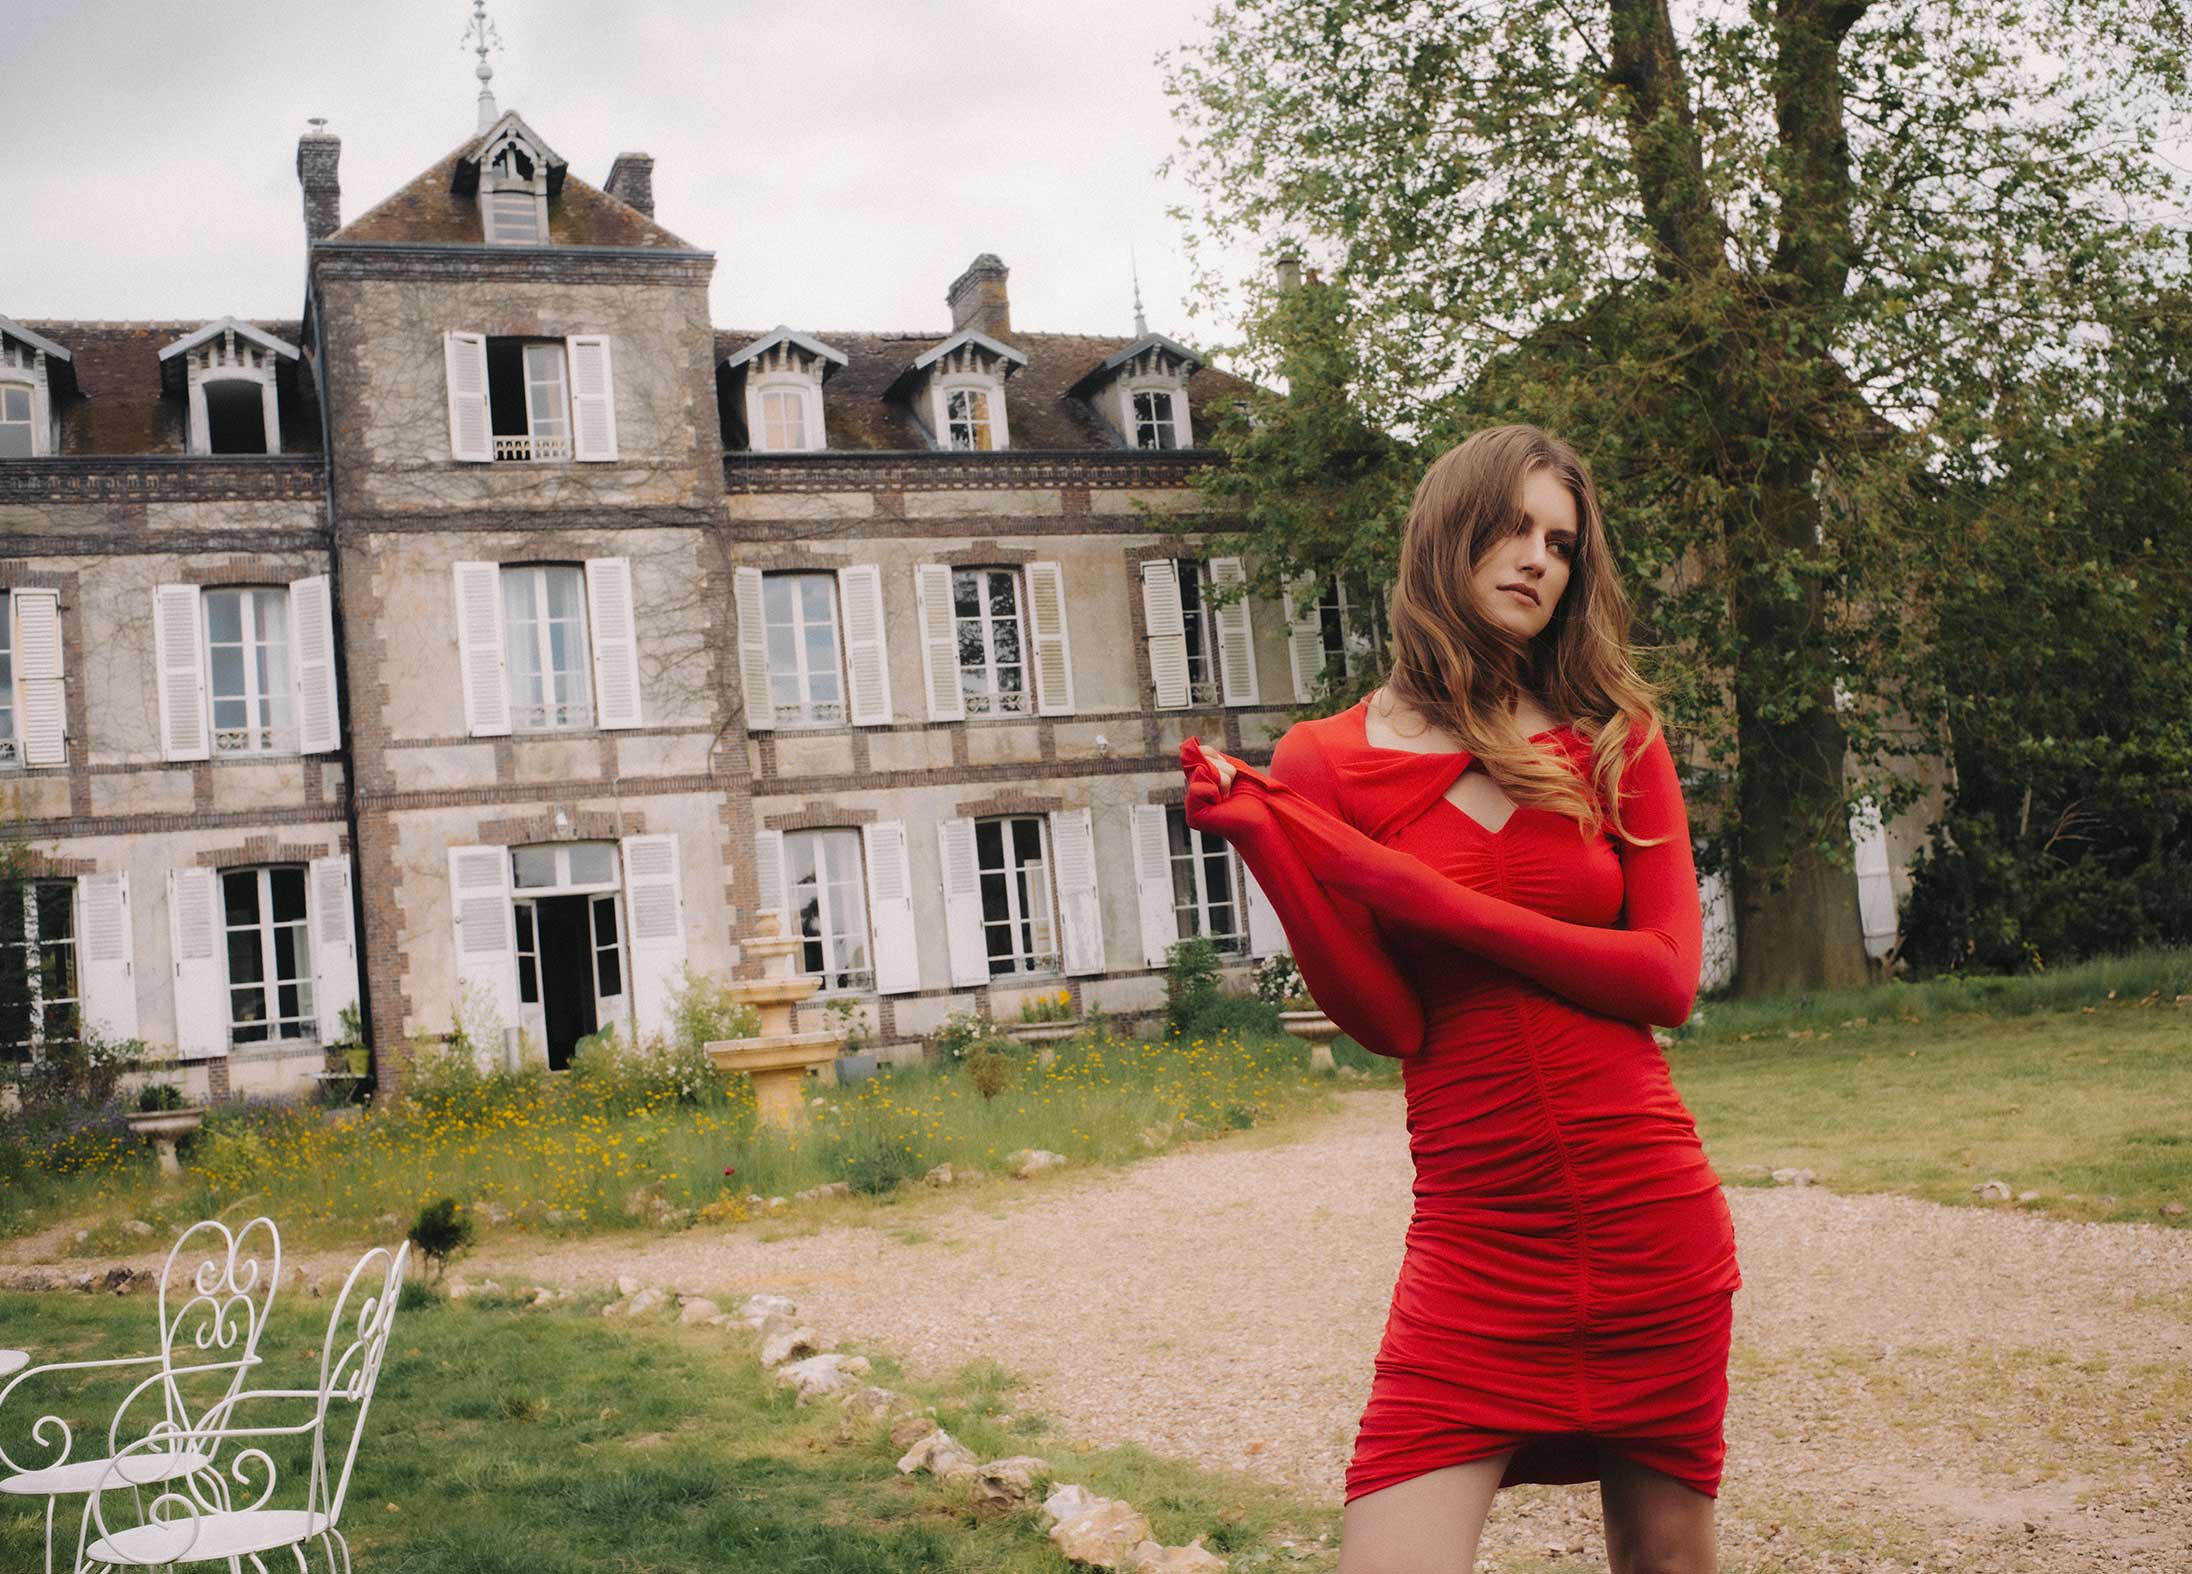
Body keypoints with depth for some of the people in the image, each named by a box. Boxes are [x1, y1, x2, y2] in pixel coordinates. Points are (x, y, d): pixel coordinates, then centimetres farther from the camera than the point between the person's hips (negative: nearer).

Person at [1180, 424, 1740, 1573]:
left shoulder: (1615, 736, 6)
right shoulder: (1327, 764, 1)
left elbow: (1669, 977, -5)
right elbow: (1388, 1023, -6)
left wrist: (1425, 897, -12)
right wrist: (1260, 843, -18)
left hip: (1654, 1220, 2)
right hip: (1477, 1240, -1)